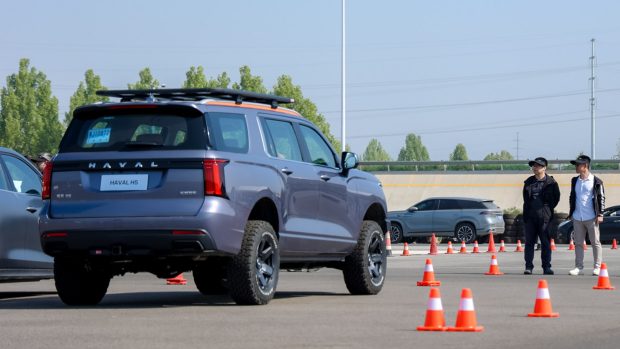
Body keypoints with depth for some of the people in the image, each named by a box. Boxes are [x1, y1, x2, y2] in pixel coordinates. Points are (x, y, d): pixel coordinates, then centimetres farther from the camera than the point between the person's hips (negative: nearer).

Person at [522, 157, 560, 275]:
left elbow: (556, 198, 3)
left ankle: (546, 267, 5)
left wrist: (547, 209, 0)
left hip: (544, 217, -4)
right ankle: (528, 266, 5)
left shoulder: (551, 183, -1)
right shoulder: (529, 182, 12)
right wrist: (525, 214, 12)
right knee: (529, 242, 2)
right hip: (530, 216, 4)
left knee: (545, 243, 1)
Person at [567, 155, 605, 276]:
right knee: (578, 243, 6)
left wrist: (600, 214, -8)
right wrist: (571, 213, 16)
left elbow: (601, 198, -2)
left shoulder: (596, 181, -3)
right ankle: (579, 267, 9)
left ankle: (597, 267, 2)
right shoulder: (575, 181, 14)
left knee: (595, 242, -1)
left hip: (591, 218, -5)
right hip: (577, 218, 5)